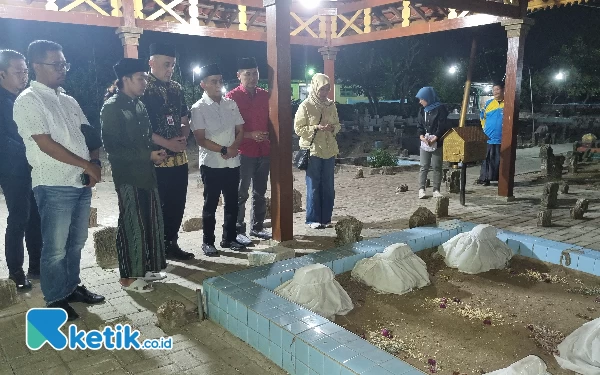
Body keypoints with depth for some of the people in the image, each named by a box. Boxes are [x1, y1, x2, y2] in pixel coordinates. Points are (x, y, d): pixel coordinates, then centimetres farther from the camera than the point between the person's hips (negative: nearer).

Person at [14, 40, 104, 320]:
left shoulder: (68, 101, 15)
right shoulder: (28, 101, -8)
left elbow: (88, 135, 17)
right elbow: (46, 144, -15)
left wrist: (94, 165, -1)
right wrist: (87, 164, -12)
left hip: (82, 183, 7)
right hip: (54, 186, -7)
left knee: (76, 242, 16)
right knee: (55, 247, 3)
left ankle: (72, 287, 32)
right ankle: (55, 299, 18)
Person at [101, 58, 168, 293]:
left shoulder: (139, 105, 12)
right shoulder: (111, 107, -11)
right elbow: (113, 147, -17)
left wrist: (156, 153, -1)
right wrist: (148, 155, -17)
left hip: (145, 172, 8)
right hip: (127, 175, -8)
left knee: (150, 222, 12)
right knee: (131, 225, 0)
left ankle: (145, 268, 27)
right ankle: (128, 276, 14)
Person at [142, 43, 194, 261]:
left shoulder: (176, 88, 12)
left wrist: (183, 138, -2)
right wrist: (167, 143, -16)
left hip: (179, 157, 7)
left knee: (177, 204, 12)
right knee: (157, 205, 2)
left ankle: (171, 244, 25)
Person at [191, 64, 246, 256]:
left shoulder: (230, 104, 8)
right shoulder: (199, 108, -6)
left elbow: (240, 130, 9)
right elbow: (200, 139, -11)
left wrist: (234, 147, -10)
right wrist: (224, 150, -16)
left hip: (233, 163, 5)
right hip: (211, 163, -4)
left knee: (232, 202, 11)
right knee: (211, 204, 5)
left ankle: (229, 238, 26)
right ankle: (208, 242, 17)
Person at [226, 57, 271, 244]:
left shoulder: (265, 96, 11)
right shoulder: (232, 97, -5)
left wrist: (268, 136, 0)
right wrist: (250, 135, -18)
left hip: (264, 151, 5)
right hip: (244, 152, -5)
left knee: (260, 192, 13)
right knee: (241, 194, 0)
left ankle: (257, 227, 25)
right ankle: (238, 231, 10)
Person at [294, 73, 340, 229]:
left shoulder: (331, 105, 8)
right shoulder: (306, 106, -6)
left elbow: (338, 124, 18)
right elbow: (298, 129, -7)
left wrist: (333, 128, -5)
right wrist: (317, 128, -18)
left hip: (329, 151, 5)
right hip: (312, 151, -5)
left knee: (328, 187, 9)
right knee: (313, 186, 1)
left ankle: (326, 218, 20)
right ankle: (313, 219, 11)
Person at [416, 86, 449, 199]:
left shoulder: (440, 109, -6)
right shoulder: (422, 110, 11)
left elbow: (442, 126, -10)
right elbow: (419, 125, 9)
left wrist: (435, 138, -18)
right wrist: (421, 136, -9)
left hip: (437, 143, -4)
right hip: (424, 143, 4)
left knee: (437, 167, 2)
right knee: (424, 166, 1)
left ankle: (436, 190, 7)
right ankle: (421, 189, 3)